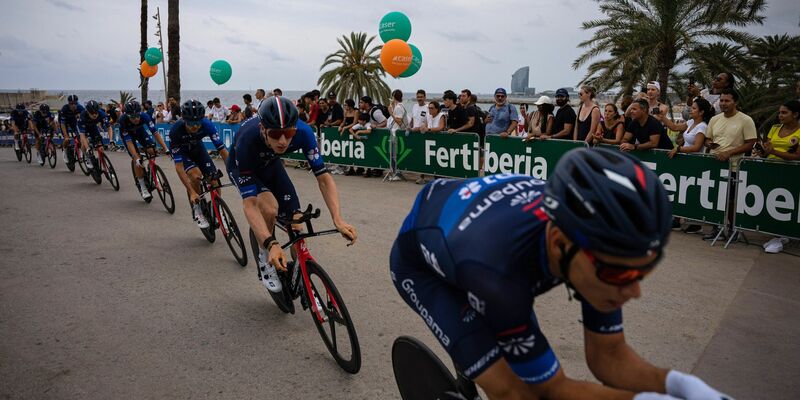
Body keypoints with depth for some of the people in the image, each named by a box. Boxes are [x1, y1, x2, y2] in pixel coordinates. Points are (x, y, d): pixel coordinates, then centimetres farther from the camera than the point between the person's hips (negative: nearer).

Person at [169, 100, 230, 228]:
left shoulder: (207, 125, -33)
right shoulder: (175, 130, -37)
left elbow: (222, 150, -30)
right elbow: (179, 166, -37)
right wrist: (192, 192, -41)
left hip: (197, 148, 3)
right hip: (181, 151, -3)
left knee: (213, 179, -14)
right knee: (195, 175, -30)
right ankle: (197, 209, -8)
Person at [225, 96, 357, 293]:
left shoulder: (303, 132, -35)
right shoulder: (247, 141, -42)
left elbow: (323, 177, -30)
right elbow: (249, 204, -42)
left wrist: (338, 219, -44)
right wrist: (271, 244, -54)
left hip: (270, 163, 3)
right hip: (241, 166, -3)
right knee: (269, 208, -32)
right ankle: (264, 258, -5)